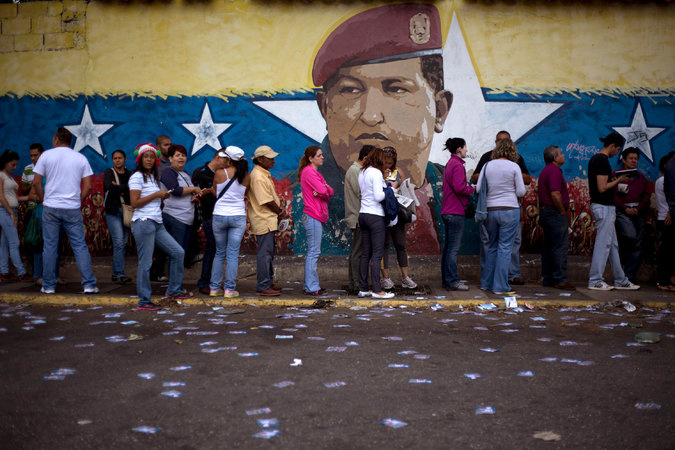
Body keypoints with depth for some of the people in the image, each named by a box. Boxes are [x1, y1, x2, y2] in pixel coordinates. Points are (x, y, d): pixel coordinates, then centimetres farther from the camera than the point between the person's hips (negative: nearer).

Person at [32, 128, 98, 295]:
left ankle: (48, 286, 11)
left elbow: (36, 182, -1)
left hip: (51, 207, -1)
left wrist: (42, 199, 13)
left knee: (50, 247, 6)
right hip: (73, 209, 1)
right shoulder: (81, 158, 6)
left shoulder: (46, 155, 1)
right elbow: (87, 186, 2)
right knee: (80, 246, 2)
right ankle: (89, 284, -2)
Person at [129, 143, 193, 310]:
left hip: (157, 223, 9)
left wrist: (163, 197, 5)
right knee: (145, 263, -5)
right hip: (143, 223, -9)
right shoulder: (137, 177, -7)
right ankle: (144, 301, 4)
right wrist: (156, 194, -13)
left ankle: (174, 290, 19)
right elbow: (135, 202, -15)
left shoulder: (153, 177, 18)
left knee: (178, 252, 7)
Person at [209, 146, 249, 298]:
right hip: (238, 216, 0)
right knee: (233, 254, 4)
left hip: (219, 216, 0)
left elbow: (215, 193, 5)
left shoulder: (219, 173, -7)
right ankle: (229, 289, 3)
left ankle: (214, 287, 14)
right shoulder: (246, 177, -3)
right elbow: (244, 195, 6)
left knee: (219, 253, 12)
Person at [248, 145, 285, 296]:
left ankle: (268, 283, 25)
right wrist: (280, 212, -5)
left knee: (268, 252, 16)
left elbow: (273, 195, 19)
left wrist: (280, 208, 2)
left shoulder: (264, 174, 15)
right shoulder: (257, 176, -18)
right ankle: (263, 286, -2)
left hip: (269, 220, 11)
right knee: (265, 253, -7)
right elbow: (267, 201, -19)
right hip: (264, 221, -11)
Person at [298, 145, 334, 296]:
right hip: (313, 216, -10)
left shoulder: (315, 172, 21)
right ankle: (312, 287, -5)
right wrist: (324, 191, 3)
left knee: (313, 252, 13)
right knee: (314, 251, -8)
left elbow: (330, 192, 11)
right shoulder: (309, 171, -10)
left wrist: (323, 191, -9)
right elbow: (323, 191, -19)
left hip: (317, 216, 10)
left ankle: (309, 284, 19)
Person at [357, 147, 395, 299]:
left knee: (365, 253, 10)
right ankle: (377, 290, -4)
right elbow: (378, 196, -18)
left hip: (363, 214, 8)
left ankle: (363, 288, 14)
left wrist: (384, 186, 10)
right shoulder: (376, 173, -11)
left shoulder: (362, 173, 13)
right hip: (375, 216, -8)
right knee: (377, 254, -5)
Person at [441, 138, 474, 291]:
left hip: (447, 211, 10)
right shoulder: (457, 165, -13)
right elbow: (460, 188, -23)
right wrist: (472, 188, -5)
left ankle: (446, 279, 18)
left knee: (448, 246, 13)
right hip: (455, 211, -10)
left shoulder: (449, 164, 18)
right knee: (453, 248, -7)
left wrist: (468, 187, 14)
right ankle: (452, 281, -4)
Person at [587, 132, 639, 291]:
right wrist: (619, 180, -9)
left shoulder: (595, 158, 15)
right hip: (604, 207, -11)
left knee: (612, 244, 14)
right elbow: (602, 188, -21)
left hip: (601, 206, 11)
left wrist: (614, 179, 13)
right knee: (603, 244, -5)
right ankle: (595, 281, 1)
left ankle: (621, 280, 21)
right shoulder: (602, 160, -17)